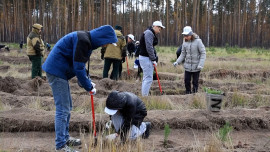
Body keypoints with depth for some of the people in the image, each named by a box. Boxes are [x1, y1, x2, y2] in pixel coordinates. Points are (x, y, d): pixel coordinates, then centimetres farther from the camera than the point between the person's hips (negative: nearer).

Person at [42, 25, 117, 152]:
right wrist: (89, 87, -11)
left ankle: (65, 137, 29)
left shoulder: (87, 40, 11)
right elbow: (78, 67, -21)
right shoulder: (83, 40, -21)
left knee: (67, 107, 17)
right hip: (56, 71, -10)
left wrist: (88, 82, 11)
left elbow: (80, 65, 19)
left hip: (60, 71, 10)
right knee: (63, 109, -8)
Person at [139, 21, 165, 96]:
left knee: (146, 78, 13)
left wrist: (155, 58, 11)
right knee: (148, 78, -11)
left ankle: (144, 96, 19)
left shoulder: (152, 34, 19)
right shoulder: (149, 33, -13)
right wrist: (153, 59, -16)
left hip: (147, 58, 11)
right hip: (146, 58, -11)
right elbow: (149, 47, -20)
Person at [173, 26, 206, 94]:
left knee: (195, 81, 5)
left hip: (196, 66, -4)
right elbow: (183, 54, 7)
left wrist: (201, 64, -21)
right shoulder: (185, 42, 0)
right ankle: (188, 93, 21)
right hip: (187, 66, 4)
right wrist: (177, 62, -6)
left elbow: (203, 53, -12)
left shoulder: (198, 41, -14)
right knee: (187, 80, 4)